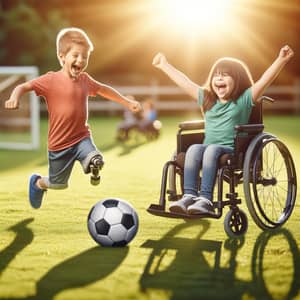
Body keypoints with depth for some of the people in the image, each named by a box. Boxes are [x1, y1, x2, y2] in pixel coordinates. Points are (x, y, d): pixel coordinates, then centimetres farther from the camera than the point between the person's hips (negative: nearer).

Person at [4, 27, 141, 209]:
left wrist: (127, 102, 25)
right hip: (59, 144, -3)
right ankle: (37, 183, 47)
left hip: (82, 137, 3)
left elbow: (104, 89, 21)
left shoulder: (85, 80, 2)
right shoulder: (51, 80, -14)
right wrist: (15, 97, -39)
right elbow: (24, 87, -17)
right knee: (58, 184, 14)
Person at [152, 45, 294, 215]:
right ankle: (189, 195, -39)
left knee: (212, 149, -35)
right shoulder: (207, 99, 19)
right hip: (209, 147, 4)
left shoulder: (244, 99, 6)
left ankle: (206, 199, -46)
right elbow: (184, 82, 25)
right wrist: (165, 66, 31)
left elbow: (266, 79, -6)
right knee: (194, 148, -28)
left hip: (233, 151, -4)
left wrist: (281, 60, -18)